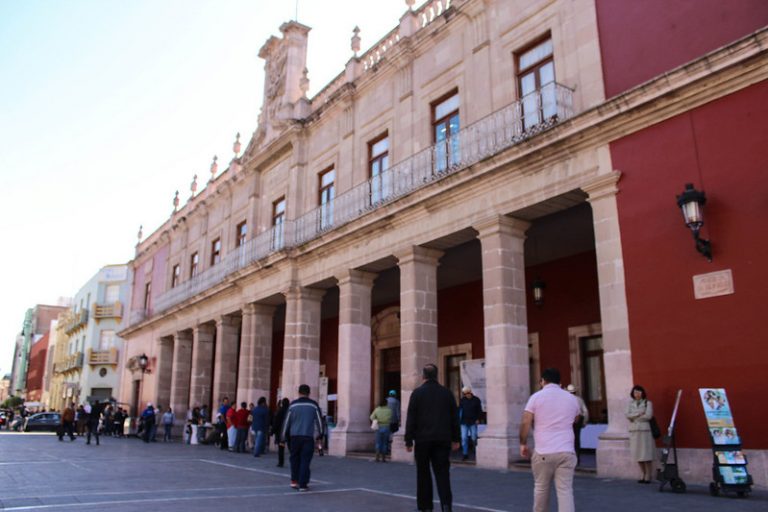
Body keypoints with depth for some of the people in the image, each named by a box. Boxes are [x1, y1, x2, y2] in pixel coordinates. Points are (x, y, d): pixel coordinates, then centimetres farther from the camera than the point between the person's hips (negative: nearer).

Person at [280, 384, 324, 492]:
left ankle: (294, 481, 15)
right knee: (305, 460, 2)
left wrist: (283, 438, 11)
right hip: (308, 437, -1)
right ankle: (303, 484, 0)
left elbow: (286, 421, 5)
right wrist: (319, 434, 19)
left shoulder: (293, 405, 4)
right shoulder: (313, 405, 3)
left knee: (295, 459, 16)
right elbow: (319, 420, 5)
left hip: (294, 436, 1)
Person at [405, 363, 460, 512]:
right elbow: (454, 417, 8)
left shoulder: (417, 393, -4)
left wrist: (408, 440, -2)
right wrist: (455, 439, 13)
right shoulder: (447, 393, 5)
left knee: (423, 473, 10)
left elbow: (411, 419, -6)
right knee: (442, 473, 3)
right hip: (443, 439, 2)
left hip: (423, 439, -2)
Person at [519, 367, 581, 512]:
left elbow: (525, 423, -7)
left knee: (541, 488, 15)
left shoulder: (536, 397, -1)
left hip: (543, 452, -2)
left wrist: (523, 444, 5)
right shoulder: (572, 398, 10)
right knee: (565, 490, -1)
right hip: (566, 451, 2)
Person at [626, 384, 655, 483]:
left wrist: (634, 417, -4)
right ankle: (644, 476, 16)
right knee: (638, 455, 5)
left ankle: (648, 477, 2)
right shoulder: (630, 404, 13)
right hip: (634, 431, 4)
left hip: (645, 430, -4)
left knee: (646, 455, -6)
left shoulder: (648, 403, 1)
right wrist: (639, 414, -12)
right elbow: (628, 415, 0)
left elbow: (648, 416, -11)